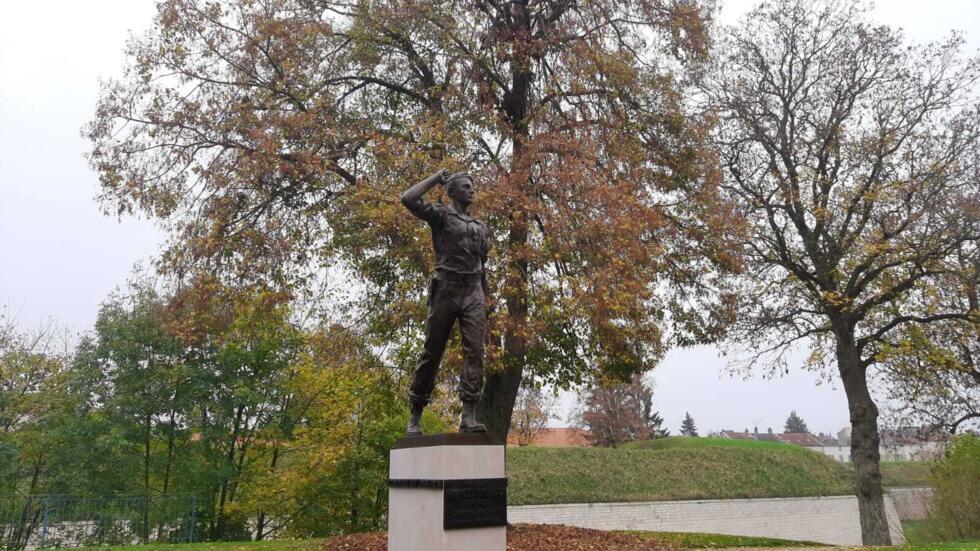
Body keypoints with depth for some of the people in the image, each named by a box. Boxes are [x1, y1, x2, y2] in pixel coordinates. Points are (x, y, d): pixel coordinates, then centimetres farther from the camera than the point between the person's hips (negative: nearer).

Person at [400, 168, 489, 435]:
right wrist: (437, 177, 2)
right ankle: (415, 415, 10)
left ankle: (469, 416, -13)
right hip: (446, 288, -4)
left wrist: (484, 304, 19)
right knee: (432, 352, -1)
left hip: (473, 291, 4)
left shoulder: (480, 226, 22)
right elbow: (408, 199, -10)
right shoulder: (441, 215, 7)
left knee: (475, 350, -10)